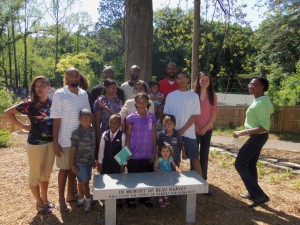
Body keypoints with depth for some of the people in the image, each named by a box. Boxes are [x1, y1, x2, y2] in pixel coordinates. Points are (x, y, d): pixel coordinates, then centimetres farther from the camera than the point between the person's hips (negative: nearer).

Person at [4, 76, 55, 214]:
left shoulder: (53, 103, -1)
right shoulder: (29, 104, -11)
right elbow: (8, 113, -3)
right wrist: (23, 126, -7)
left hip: (51, 142, 4)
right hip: (36, 144, -4)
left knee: (46, 173, 18)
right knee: (35, 174, 10)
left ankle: (45, 199, 36)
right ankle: (39, 202, 29)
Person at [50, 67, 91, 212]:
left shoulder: (84, 94, 5)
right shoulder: (59, 94, -9)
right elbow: (56, 119, -10)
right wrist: (55, 141, -12)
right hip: (65, 140, -4)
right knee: (64, 169, 8)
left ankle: (71, 194, 34)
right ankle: (61, 199, 24)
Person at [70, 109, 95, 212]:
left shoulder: (92, 131, -1)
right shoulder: (76, 133, -18)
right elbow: (73, 149, -13)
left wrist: (94, 159, 14)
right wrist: (72, 164, -10)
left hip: (89, 161, 5)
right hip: (80, 162, -5)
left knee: (82, 181, 18)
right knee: (84, 182, 5)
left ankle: (81, 198, 35)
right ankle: (88, 199, 25)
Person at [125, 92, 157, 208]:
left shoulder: (152, 117, 1)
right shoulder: (131, 118, -6)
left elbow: (154, 135, 5)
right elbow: (128, 135, -1)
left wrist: (154, 151, 4)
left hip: (147, 154, 2)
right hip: (134, 154, -2)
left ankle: (144, 197, 31)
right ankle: (131, 199, 27)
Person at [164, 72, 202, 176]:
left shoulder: (194, 95, 0)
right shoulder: (171, 95, 5)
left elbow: (194, 115, -5)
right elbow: (166, 114, 6)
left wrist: (183, 130, -11)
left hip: (188, 133, -1)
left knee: (194, 158, 4)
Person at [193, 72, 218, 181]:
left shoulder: (213, 96, 2)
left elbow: (214, 114, -1)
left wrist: (205, 128, -8)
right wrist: (195, 126, -8)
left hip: (207, 129, 1)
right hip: (194, 129, 0)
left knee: (204, 153, 7)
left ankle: (203, 177, 18)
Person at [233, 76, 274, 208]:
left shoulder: (259, 104, -25)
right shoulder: (264, 100, 7)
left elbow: (265, 127, -30)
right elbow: (270, 110, 26)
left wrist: (243, 132, -33)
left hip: (257, 137, -10)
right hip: (258, 136, 10)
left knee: (239, 164, -4)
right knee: (250, 164, 18)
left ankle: (260, 195, -3)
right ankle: (253, 193, 29)